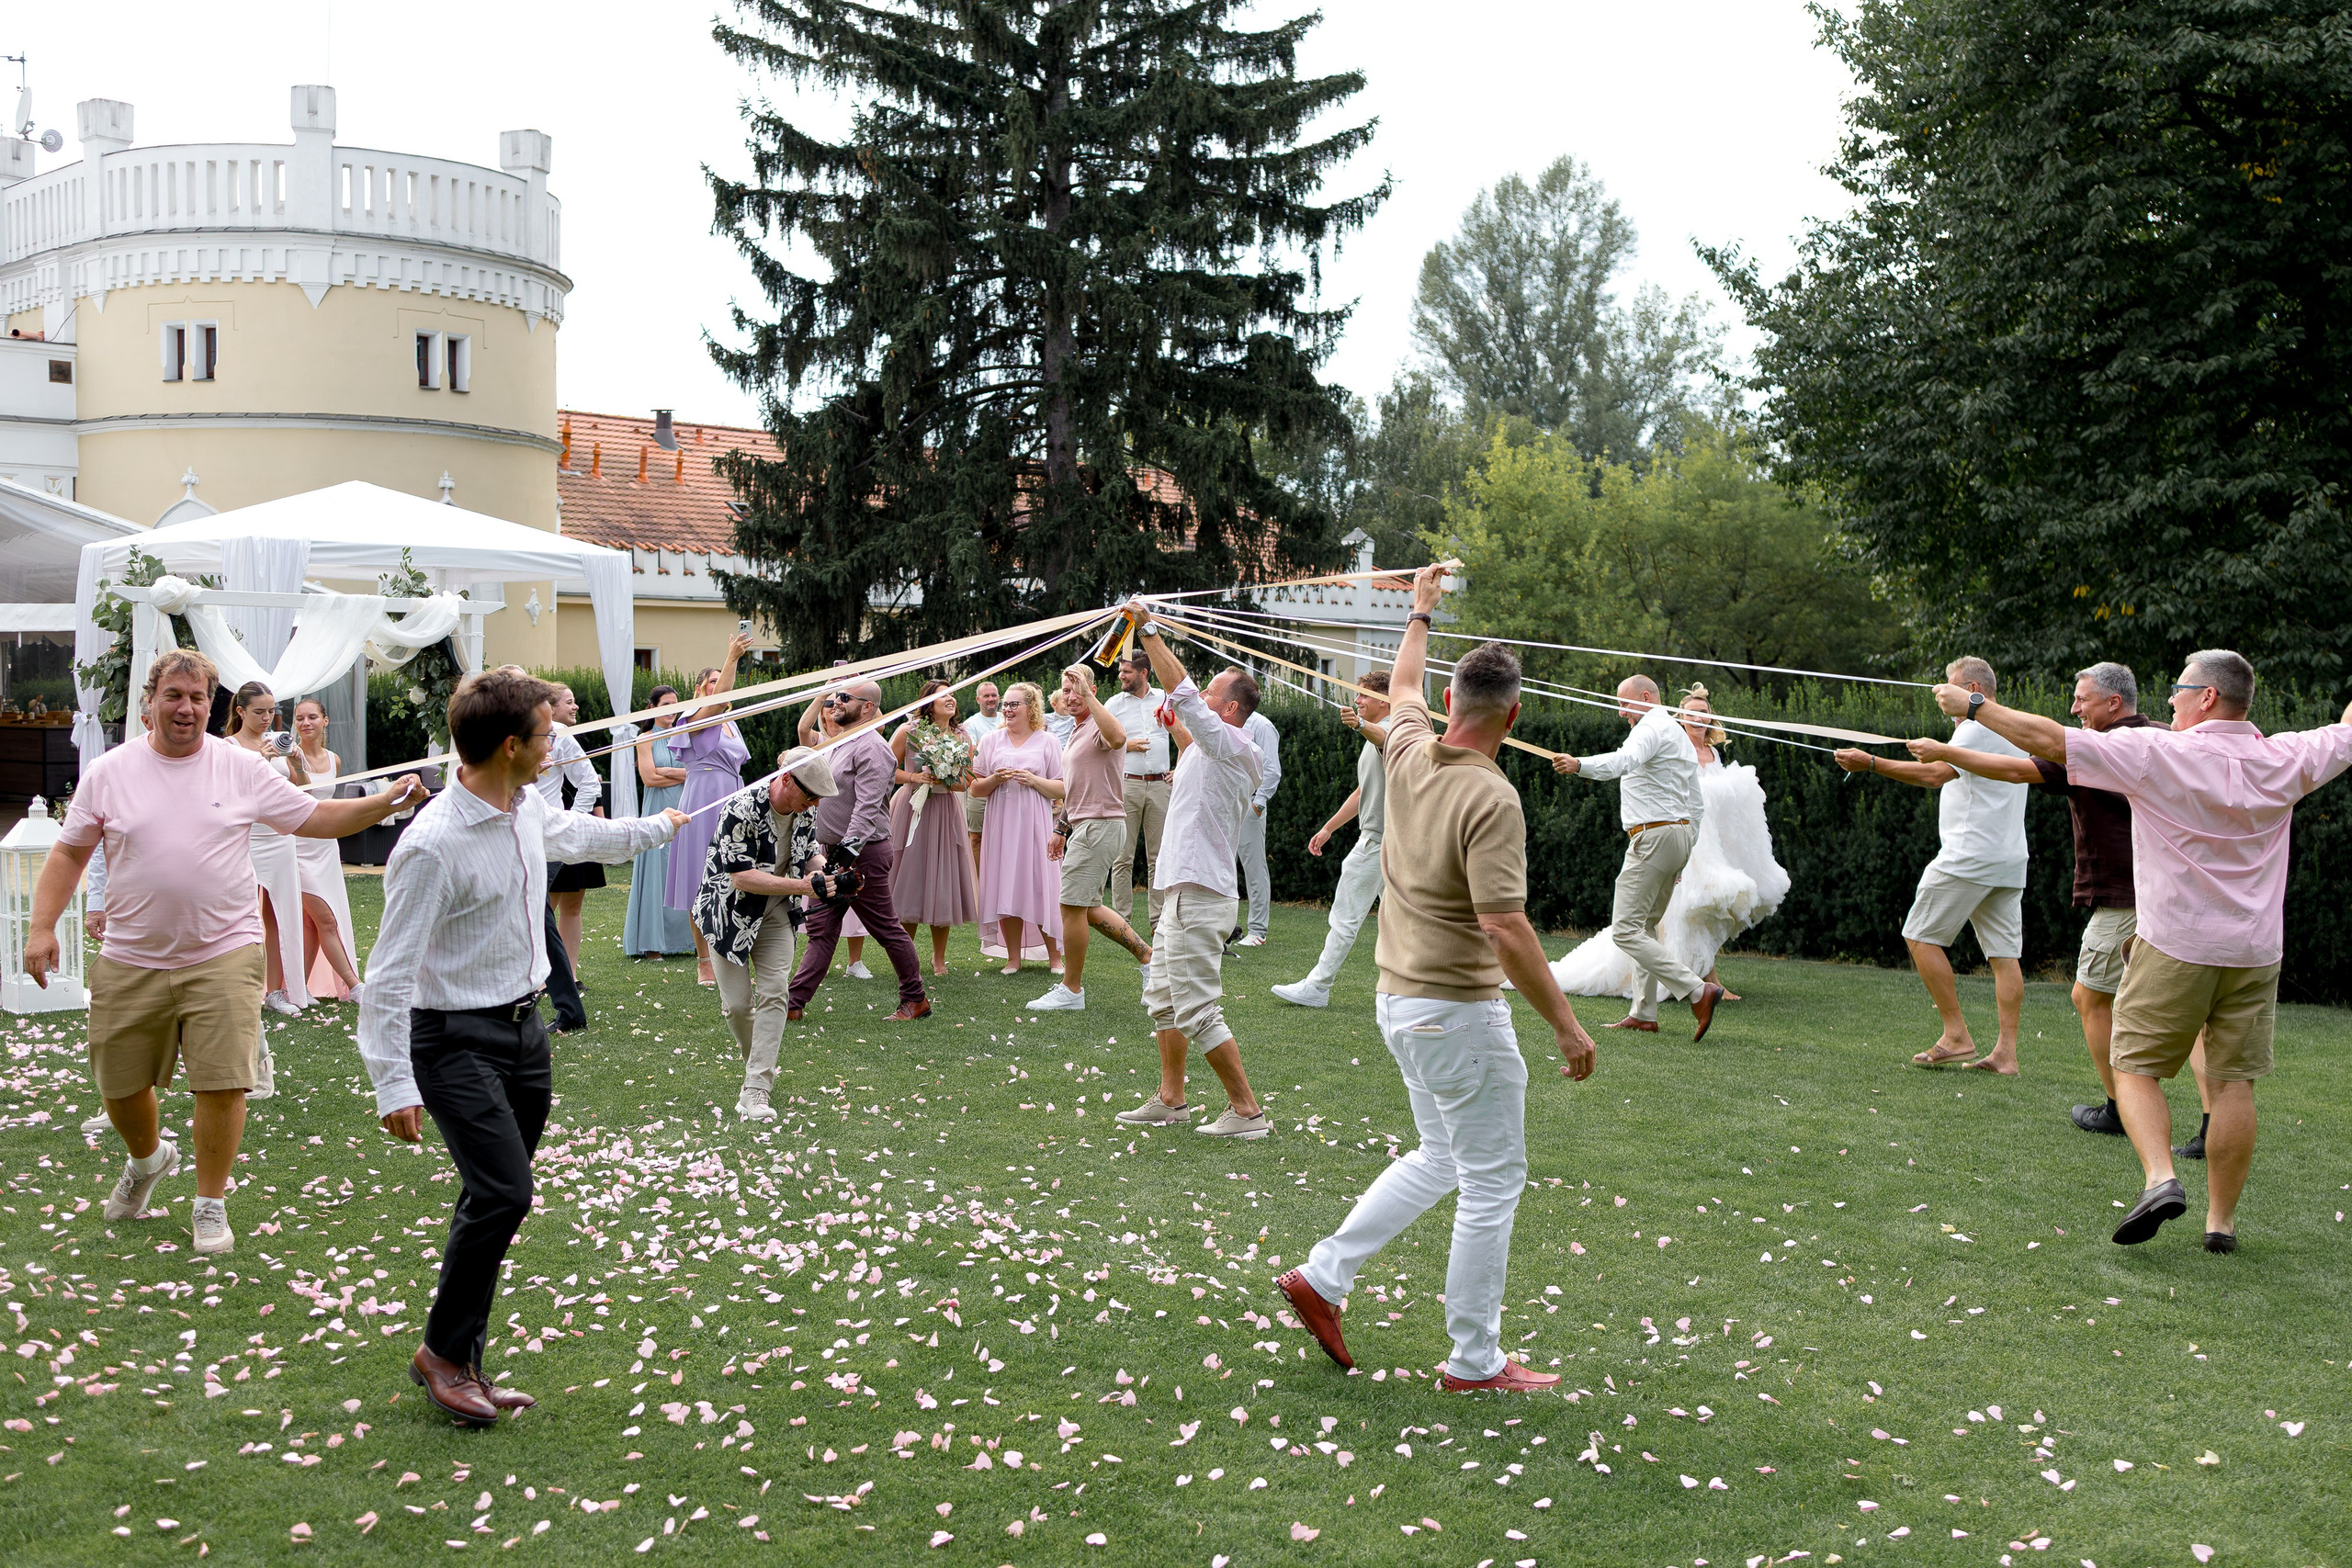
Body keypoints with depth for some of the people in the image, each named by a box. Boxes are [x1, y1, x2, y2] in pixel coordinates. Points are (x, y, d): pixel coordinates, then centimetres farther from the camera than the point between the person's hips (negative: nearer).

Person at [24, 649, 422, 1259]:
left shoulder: (243, 769, 0)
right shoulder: (108, 773, 2)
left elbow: (315, 819, 5)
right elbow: (69, 853, 7)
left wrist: (386, 802, -7)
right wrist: (42, 927, -2)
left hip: (222, 956, -1)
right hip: (129, 962, 2)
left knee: (222, 1084, -7)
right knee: (119, 1084, 12)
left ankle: (210, 1205, 12)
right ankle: (147, 1159, 45)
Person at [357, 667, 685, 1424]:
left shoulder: (529, 809, 3)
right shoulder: (434, 845, -23)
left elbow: (575, 833, 29)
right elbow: (389, 974, -21)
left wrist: (654, 827, 45)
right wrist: (392, 1084, -23)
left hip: (525, 1027, 8)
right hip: (457, 1040, -8)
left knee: (496, 1201, 10)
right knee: (502, 1192, -17)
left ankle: (462, 1363, 21)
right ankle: (442, 1353, 3)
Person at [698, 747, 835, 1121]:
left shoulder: (803, 809, -7)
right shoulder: (741, 809, -28)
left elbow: (809, 852, 9)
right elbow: (741, 877, -30)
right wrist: (802, 885, -35)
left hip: (776, 912, 4)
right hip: (731, 912, -4)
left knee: (774, 994, -10)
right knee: (737, 1004, 0)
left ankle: (756, 1089, -12)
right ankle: (760, 1065, 29)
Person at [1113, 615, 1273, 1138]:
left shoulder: (1231, 746, -14)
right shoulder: (1217, 751, 15)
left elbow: (1181, 691, -21)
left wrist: (1148, 630, -16)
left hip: (1200, 896, -11)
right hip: (1183, 893, 11)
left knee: (1198, 1008, -9)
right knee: (1162, 996, 19)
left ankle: (1246, 1110, -4)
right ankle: (1171, 1099, 28)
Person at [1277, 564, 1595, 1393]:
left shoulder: (1409, 756, 1)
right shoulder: (1490, 799, -22)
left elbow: (1404, 684, 24)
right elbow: (1504, 927, -27)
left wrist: (1421, 610, 40)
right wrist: (1566, 1025, -21)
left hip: (1399, 1000, 9)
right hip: (1458, 1012, -9)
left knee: (1439, 1159, 22)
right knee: (1493, 1181, 3)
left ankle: (1323, 1274, 21)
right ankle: (1474, 1361, 11)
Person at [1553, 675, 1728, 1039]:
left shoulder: (1653, 727, -9)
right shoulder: (1680, 735, 23)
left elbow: (1626, 760, -34)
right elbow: (1696, 804, 25)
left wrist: (1580, 765, -50)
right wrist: (1684, 854, 26)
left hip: (1654, 836, -11)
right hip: (1681, 832, 11)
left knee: (1626, 930, -13)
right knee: (1646, 926, 16)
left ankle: (1698, 990, -20)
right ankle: (1644, 1014, 17)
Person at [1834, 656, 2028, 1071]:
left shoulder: (1977, 728, -10)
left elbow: (1936, 775, -22)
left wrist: (1872, 763, -21)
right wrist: (1936, 754, 23)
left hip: (1970, 856, -9)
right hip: (2010, 859, 9)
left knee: (1921, 935, -1)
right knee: (2004, 953, 5)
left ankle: (1957, 1036, -4)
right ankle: (2006, 1052, 2)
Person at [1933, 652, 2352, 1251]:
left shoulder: (2157, 753, -13)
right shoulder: (2285, 760, 0)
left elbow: (2050, 740, -14)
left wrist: (1974, 706, -3)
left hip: (2174, 948, -4)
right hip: (2254, 953, 4)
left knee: (2135, 1067, 7)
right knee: (2233, 1082, 8)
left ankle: (2161, 1178, -15)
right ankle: (2220, 1222, 12)